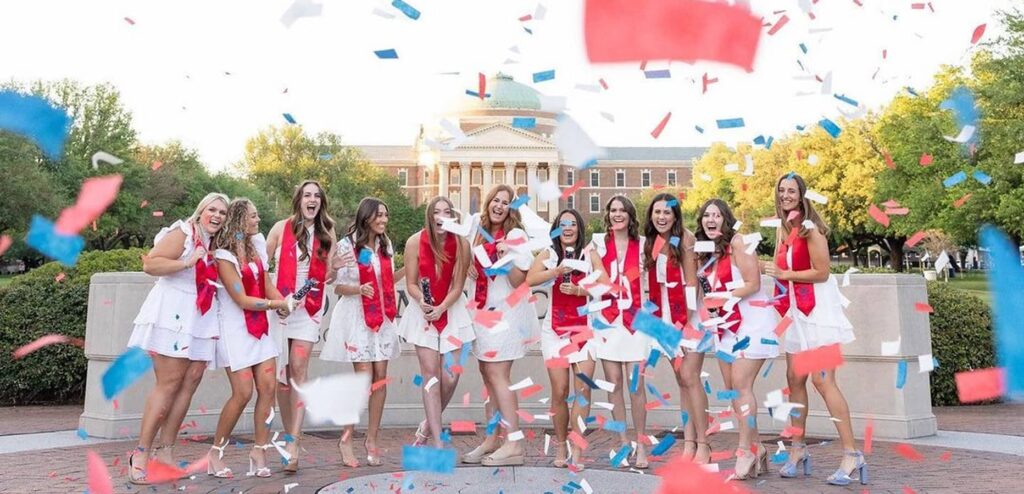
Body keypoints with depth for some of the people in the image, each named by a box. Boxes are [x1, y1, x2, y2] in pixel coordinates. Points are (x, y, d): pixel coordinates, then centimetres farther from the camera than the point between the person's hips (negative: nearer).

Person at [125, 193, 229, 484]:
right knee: (169, 383, -10)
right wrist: (188, 262, -19)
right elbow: (150, 265, -14)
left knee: (190, 383, 2)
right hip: (173, 315, -7)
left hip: (201, 320, 8)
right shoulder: (183, 233, -4)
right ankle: (141, 454, -2)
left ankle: (166, 452, 9)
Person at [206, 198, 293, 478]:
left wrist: (281, 302, -8)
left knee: (267, 388, -3)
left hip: (260, 327, 6)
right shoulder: (224, 255, -12)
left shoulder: (255, 244, 8)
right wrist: (279, 304, -12)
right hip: (235, 329, -6)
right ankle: (216, 452, 9)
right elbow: (243, 301, -15)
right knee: (243, 393, -9)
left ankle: (259, 453, 6)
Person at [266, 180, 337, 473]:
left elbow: (328, 277, 7)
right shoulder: (282, 228, 0)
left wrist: (336, 265, -13)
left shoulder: (326, 233, 5)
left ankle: (292, 443, -12)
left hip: (310, 307, 0)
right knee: (282, 371, 2)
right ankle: (291, 436, 17)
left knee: (299, 367, -10)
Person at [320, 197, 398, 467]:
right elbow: (338, 286, -5)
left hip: (382, 318, 5)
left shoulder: (385, 245, 12)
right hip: (356, 317, -5)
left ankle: (371, 439, 12)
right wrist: (359, 289, -21)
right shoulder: (347, 245, -4)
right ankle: (346, 438, 8)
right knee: (365, 380, -9)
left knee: (381, 378, 2)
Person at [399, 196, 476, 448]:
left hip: (452, 311, 1)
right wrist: (422, 301, -24)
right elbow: (411, 284, -4)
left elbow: (458, 286, -5)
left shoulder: (461, 244, -8)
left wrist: (441, 308, -19)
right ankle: (438, 442, -1)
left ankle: (428, 425, 25)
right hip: (423, 312, -1)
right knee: (431, 373, -5)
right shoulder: (415, 242, -9)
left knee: (450, 377, -2)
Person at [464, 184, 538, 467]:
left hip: (505, 313, -7)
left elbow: (519, 281, -13)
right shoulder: (481, 234, 13)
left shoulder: (515, 235, -7)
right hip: (484, 311, 7)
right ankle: (491, 442, 15)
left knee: (497, 375, -11)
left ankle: (514, 444, -8)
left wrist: (507, 256, -27)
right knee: (488, 375, 8)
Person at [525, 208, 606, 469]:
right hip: (555, 329, 0)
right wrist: (557, 270, -21)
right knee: (560, 391, -2)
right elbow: (530, 280, -10)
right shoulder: (548, 254, 6)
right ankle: (560, 445, 15)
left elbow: (606, 284, -3)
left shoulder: (589, 254, 8)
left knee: (583, 388, -8)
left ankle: (577, 449, -1)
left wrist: (579, 290, -15)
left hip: (583, 328, 0)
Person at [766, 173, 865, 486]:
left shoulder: (809, 227, -12)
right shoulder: (784, 227, 13)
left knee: (822, 380, -13)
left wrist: (784, 274, -12)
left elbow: (821, 272, -16)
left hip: (817, 307, -8)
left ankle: (852, 455, -8)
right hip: (795, 309, 8)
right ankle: (798, 449, 19)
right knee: (795, 378, 9)